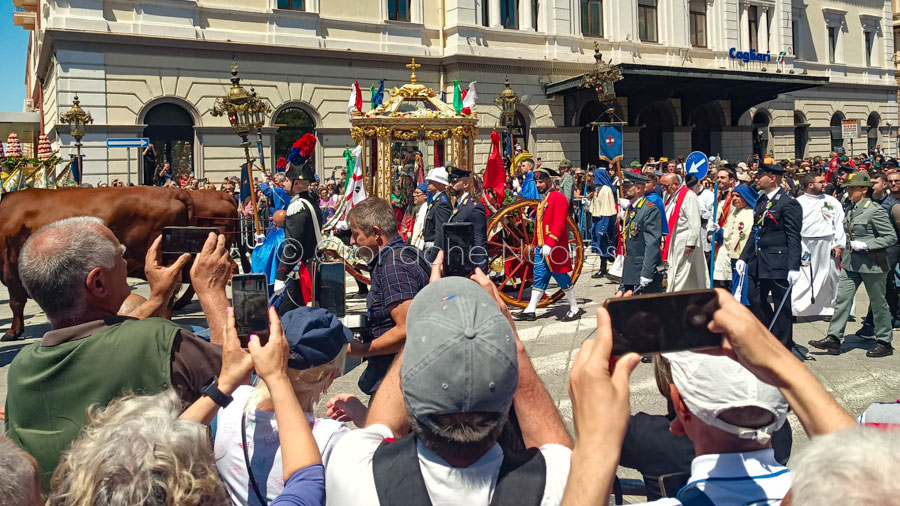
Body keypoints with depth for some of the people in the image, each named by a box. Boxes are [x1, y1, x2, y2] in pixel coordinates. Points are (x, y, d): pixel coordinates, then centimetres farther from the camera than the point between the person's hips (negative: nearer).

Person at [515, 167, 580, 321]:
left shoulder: (558, 198, -12)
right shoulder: (542, 200, 16)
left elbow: (559, 223, -21)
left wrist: (549, 244, -27)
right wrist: (536, 244, 21)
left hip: (554, 249, -8)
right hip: (541, 248, 8)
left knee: (563, 279, 1)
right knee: (539, 279, 7)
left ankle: (574, 309, 14)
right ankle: (530, 311, 7)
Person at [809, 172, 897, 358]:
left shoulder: (875, 210, -15)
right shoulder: (851, 209, 9)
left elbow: (891, 237, -15)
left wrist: (864, 245, -21)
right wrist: (844, 245, 9)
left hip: (871, 264, -7)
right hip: (851, 263, 7)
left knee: (878, 303, 6)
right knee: (842, 298, 2)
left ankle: (884, 342, 19)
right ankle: (833, 338, 5)